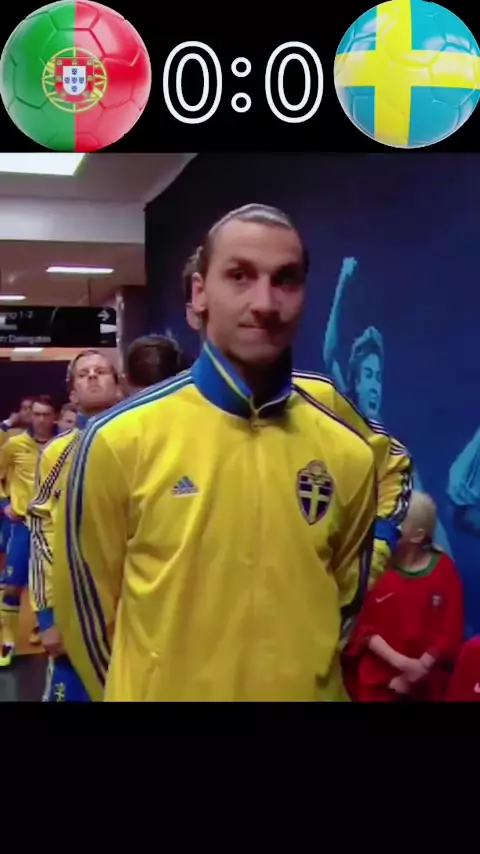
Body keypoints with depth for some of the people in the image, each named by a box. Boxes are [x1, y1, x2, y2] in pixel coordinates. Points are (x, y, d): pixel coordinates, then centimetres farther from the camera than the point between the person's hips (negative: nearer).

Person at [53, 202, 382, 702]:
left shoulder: (349, 453, -5)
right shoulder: (119, 439, -13)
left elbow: (346, 601, 8)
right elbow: (85, 603, -3)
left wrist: (302, 674, 9)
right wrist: (142, 689, 4)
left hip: (307, 692, 2)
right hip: (164, 690, -2)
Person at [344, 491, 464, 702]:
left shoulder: (444, 570, -4)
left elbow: (449, 632, -4)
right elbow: (364, 626, -9)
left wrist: (419, 669, -11)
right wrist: (400, 661, -19)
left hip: (426, 683, 1)